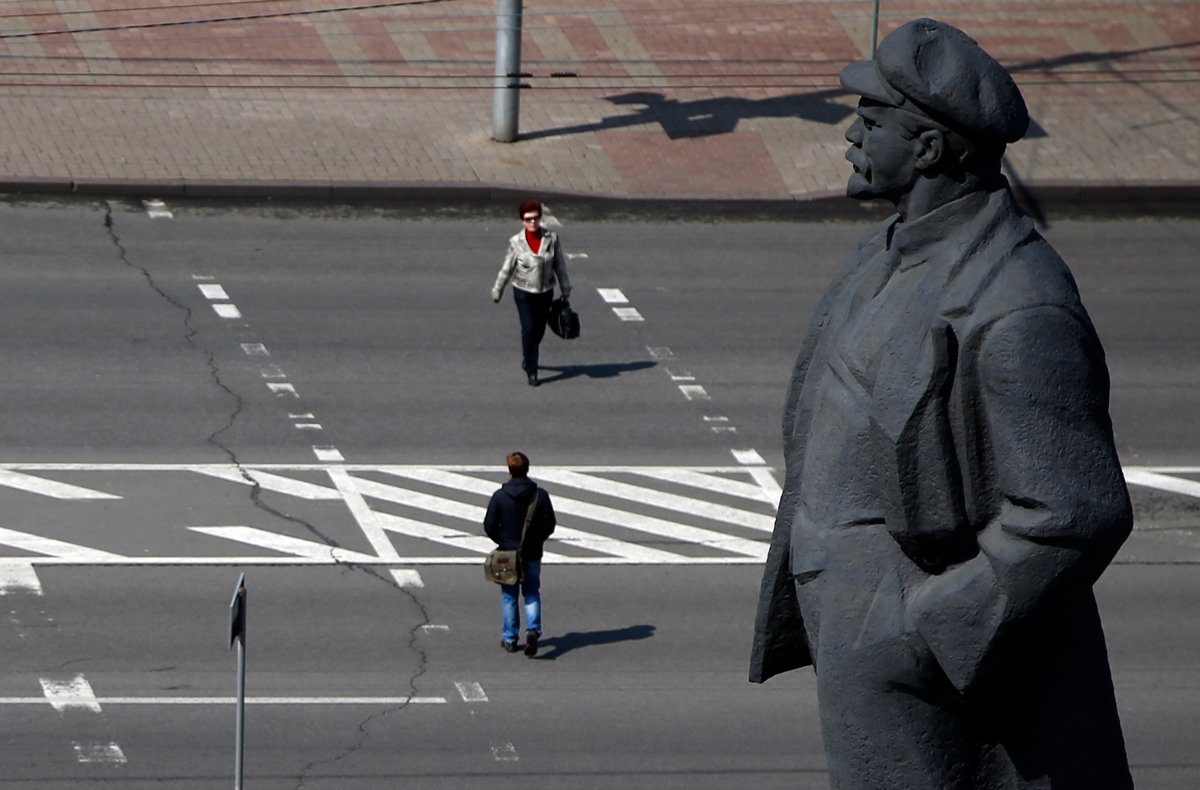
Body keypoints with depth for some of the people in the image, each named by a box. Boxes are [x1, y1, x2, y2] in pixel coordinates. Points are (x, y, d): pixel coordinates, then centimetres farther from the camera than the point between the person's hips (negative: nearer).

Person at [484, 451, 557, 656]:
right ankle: (533, 629, -10)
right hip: (532, 554, 1)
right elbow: (550, 525, -3)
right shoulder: (540, 495, -8)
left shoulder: (500, 496, -11)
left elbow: (489, 526, -7)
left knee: (509, 597, 12)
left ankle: (509, 639, 16)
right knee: (532, 594, 13)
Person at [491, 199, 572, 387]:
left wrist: (566, 290, 8)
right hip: (523, 292, -2)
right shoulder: (516, 242, -10)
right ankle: (531, 371, 2)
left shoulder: (551, 239, -7)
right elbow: (506, 269, 0)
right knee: (528, 329, -8)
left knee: (539, 330, 13)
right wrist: (497, 291, 6)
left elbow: (559, 265, 3)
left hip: (545, 292, 2)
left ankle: (527, 356, 42)